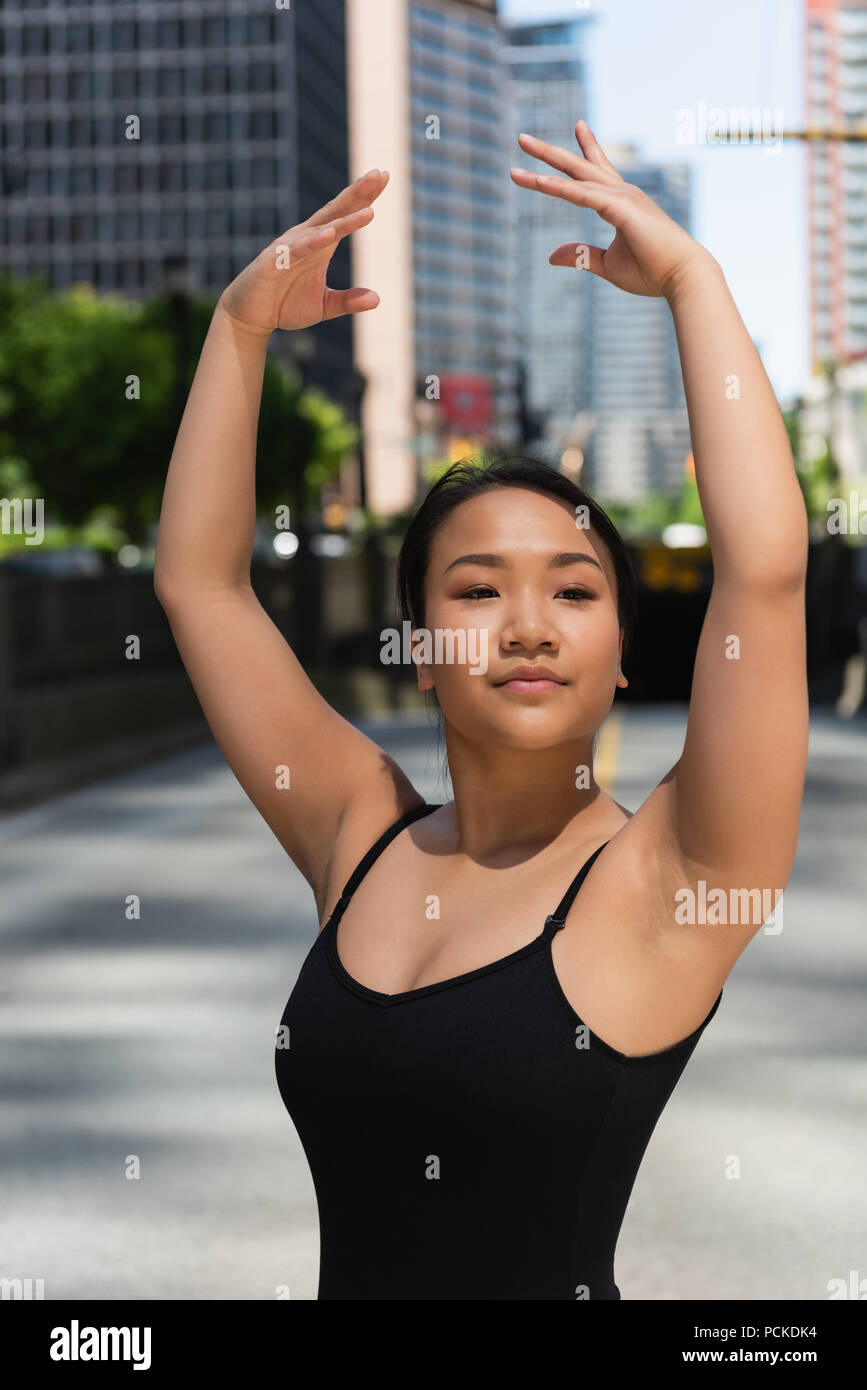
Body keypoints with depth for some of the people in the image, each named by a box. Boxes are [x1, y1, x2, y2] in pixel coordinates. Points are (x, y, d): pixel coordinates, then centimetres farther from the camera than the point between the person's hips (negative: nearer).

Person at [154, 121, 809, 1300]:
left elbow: (765, 568, -23)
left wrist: (691, 276, -17)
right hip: (342, 1279, 4)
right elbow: (197, 576, 4)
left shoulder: (664, 882, -12)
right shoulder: (362, 838, 1)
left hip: (554, 1281, -4)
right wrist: (241, 323, -1)